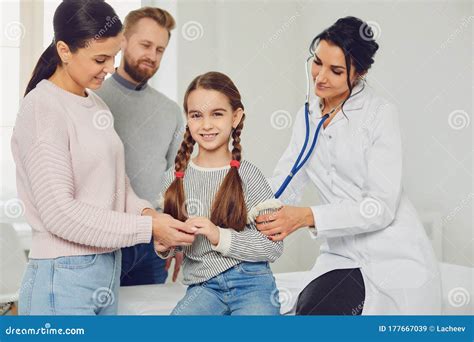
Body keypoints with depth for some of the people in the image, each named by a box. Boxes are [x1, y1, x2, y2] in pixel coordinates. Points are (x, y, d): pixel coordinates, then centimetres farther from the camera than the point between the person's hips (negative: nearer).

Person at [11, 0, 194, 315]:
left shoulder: (96, 104, 9)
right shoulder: (42, 108, -14)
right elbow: (60, 213, -19)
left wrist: (144, 210, -6)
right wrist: (148, 228, -18)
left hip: (109, 270, 7)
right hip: (63, 279, -7)